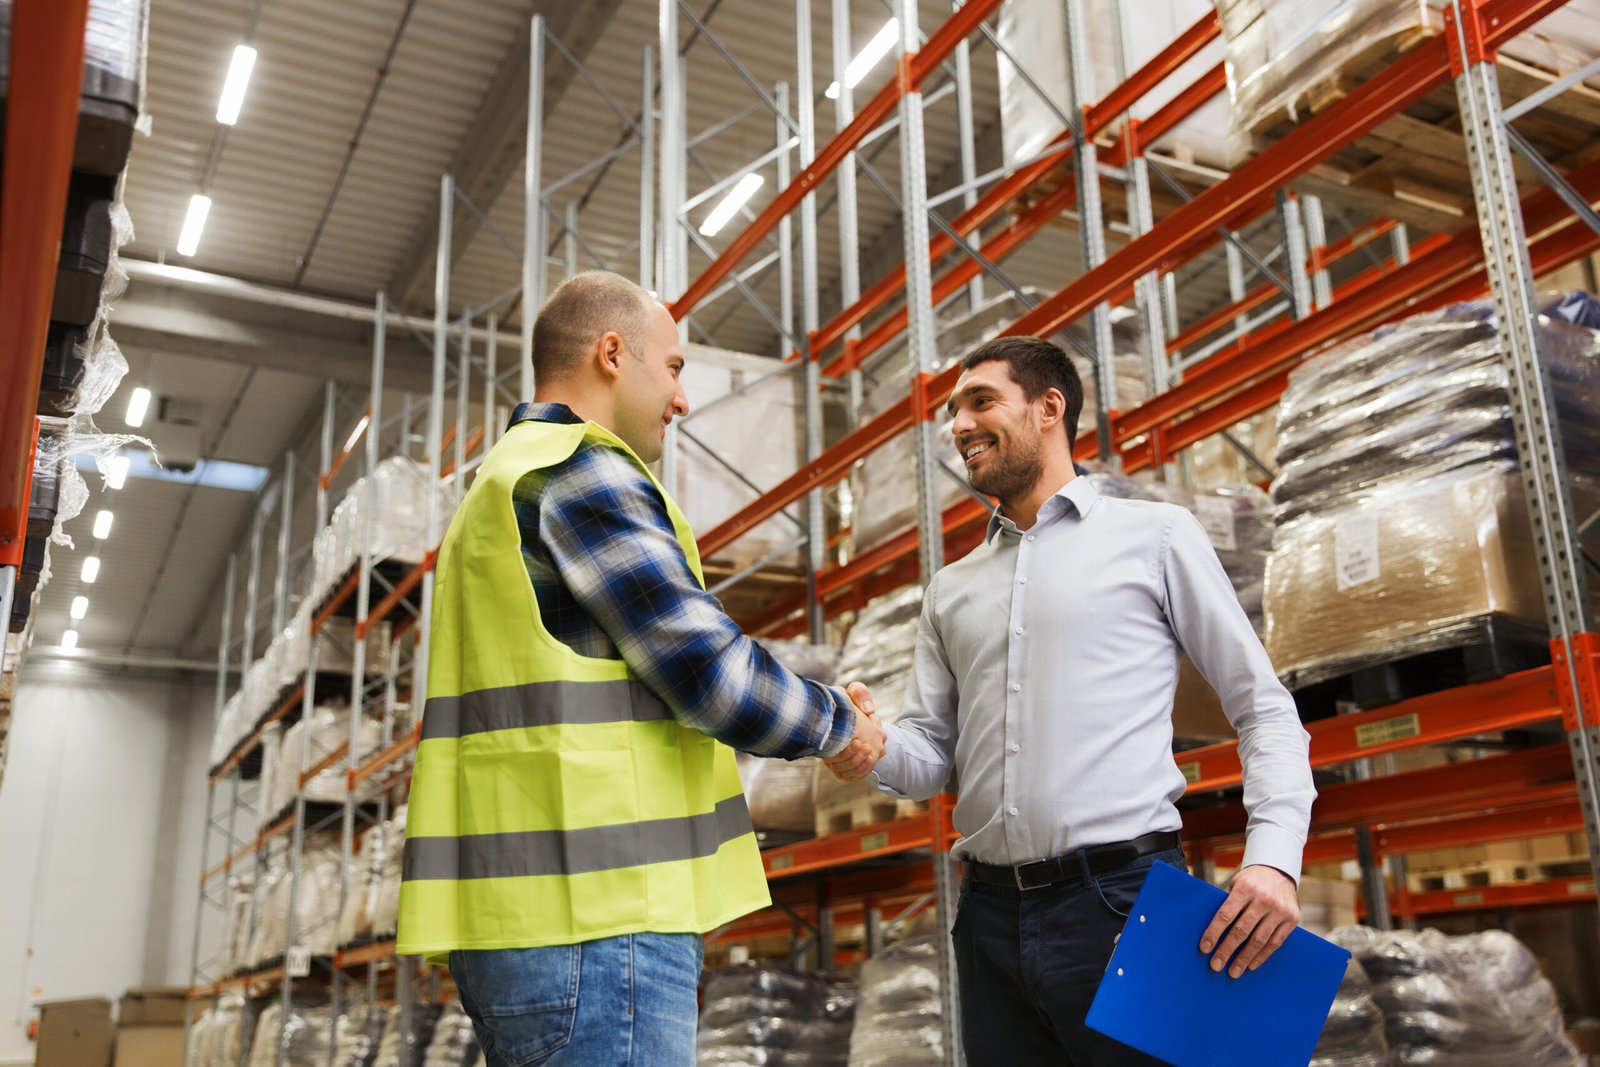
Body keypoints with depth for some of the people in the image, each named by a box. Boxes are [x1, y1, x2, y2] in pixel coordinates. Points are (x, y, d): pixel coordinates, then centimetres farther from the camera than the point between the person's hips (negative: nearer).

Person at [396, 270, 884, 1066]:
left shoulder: (501, 486, 23)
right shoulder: (581, 471, -9)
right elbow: (714, 678, -14)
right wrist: (841, 723, 4)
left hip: (520, 917, 10)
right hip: (594, 920, -10)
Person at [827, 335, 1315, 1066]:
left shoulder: (1155, 537, 4)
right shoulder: (951, 588, 17)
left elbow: (1264, 710, 2)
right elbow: (931, 751, 14)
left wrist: (1275, 856, -13)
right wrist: (871, 751, -9)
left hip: (1121, 898, -4)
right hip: (991, 916, 5)